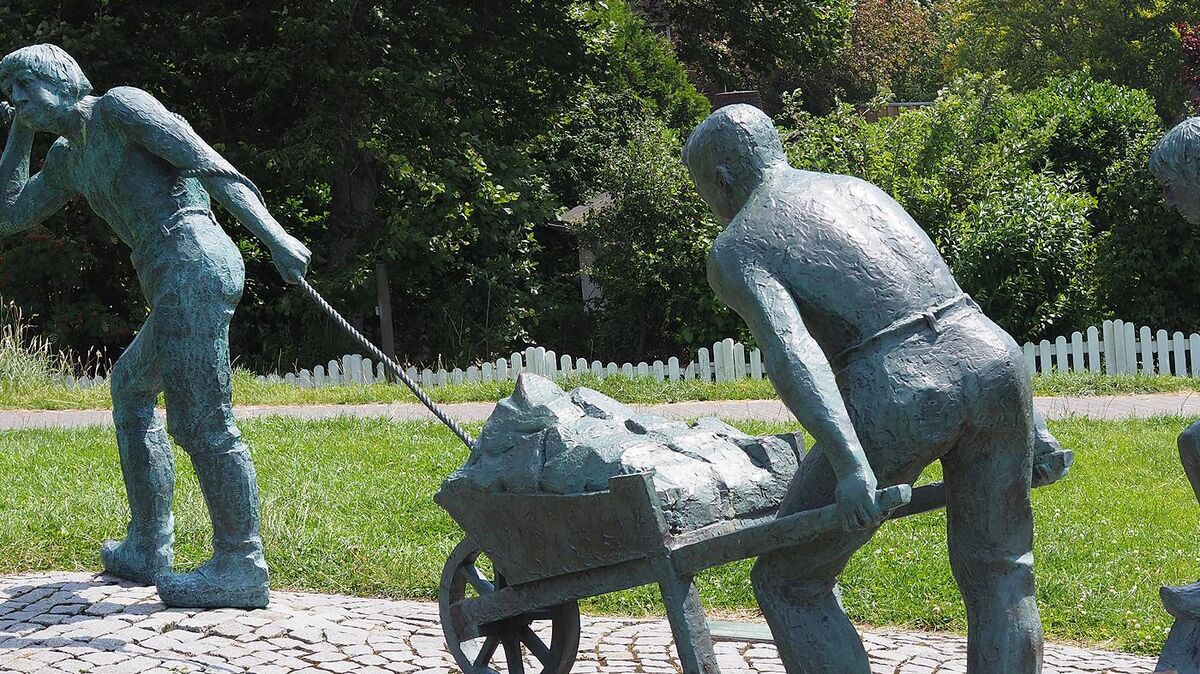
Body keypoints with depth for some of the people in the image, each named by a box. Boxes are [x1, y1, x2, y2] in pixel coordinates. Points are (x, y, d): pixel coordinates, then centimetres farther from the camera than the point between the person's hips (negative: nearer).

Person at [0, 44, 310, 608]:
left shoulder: (119, 105, 0)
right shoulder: (67, 157, 26)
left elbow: (211, 165, -10)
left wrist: (275, 236, -21)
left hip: (191, 258, -10)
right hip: (172, 282, 10)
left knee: (201, 422, -14)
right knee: (130, 389, 25)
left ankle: (242, 567, -15)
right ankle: (148, 550, 29)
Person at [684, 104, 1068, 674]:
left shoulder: (737, 249, 8)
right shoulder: (856, 189, 28)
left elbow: (790, 351, -13)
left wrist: (849, 463, -23)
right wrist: (1031, 427, 25)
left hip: (898, 398, -6)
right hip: (993, 358, 6)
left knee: (788, 582, 12)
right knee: (999, 574, 22)